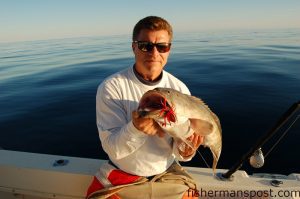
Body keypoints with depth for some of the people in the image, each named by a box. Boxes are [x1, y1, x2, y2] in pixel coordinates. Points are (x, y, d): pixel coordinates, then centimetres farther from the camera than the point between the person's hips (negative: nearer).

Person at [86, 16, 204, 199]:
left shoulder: (180, 89, -9)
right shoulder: (111, 87, -16)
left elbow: (179, 147, -5)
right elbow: (112, 148, -19)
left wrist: (184, 151, -27)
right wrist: (135, 129, -37)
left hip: (167, 174, 2)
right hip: (121, 176, -1)